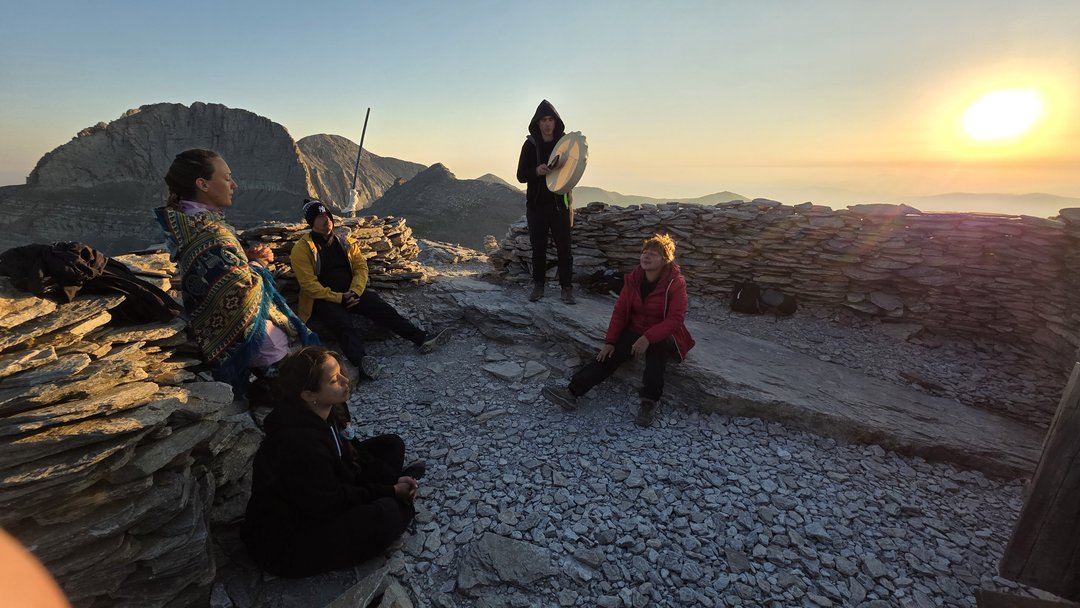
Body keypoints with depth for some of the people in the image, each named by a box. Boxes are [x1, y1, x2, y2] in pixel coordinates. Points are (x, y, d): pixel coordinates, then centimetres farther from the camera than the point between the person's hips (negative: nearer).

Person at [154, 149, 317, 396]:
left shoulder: (186, 222, 4)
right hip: (250, 337, -10)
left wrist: (249, 257, -3)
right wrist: (256, 263, -10)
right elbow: (242, 286, -29)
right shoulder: (210, 231, -27)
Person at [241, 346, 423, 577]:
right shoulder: (299, 444, -36)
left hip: (320, 498, 9)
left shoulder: (328, 411, -10)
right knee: (385, 515, -28)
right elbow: (331, 505, -27)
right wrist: (390, 492, -18)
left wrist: (394, 480, -8)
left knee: (391, 445, 5)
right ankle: (400, 508, 3)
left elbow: (352, 454, 3)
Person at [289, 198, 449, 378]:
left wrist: (355, 291, -11)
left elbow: (361, 265, 6)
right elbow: (309, 285, -11)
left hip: (351, 293, 5)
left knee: (384, 310, -19)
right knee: (344, 324, -35)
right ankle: (361, 360, -62)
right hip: (324, 299, -5)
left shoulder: (344, 241, 11)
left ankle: (422, 338, -28)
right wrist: (339, 297, -19)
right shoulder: (302, 248, -4)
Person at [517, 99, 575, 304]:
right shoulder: (530, 144, 2)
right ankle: (538, 285, 18)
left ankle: (567, 288, 5)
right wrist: (536, 171, -22)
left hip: (559, 204, 0)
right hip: (536, 204, 0)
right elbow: (521, 175, 0)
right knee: (538, 247, 7)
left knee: (564, 248, -2)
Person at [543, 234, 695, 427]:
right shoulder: (633, 278, -1)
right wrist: (610, 341, -12)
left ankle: (650, 401, -35)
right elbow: (620, 311, -2)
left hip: (663, 335, -4)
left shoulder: (675, 283, -15)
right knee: (609, 356, -20)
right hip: (634, 331, 4)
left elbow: (675, 319, -22)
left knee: (656, 347, -39)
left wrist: (648, 337, -36)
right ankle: (571, 392, -31)